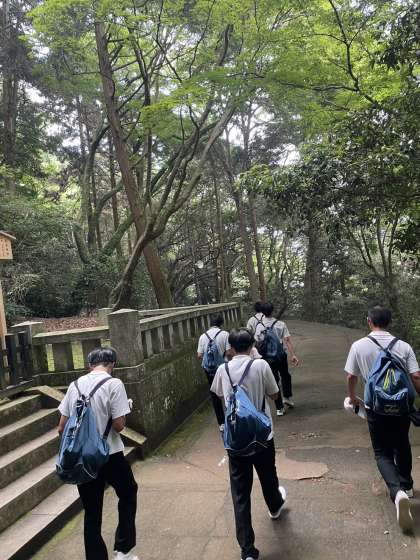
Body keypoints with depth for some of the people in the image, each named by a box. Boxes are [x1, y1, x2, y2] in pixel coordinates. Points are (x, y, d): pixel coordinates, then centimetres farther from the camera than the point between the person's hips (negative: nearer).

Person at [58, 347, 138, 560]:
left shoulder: (75, 385, 2)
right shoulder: (114, 384, -13)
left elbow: (62, 427, 4)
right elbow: (118, 425, -16)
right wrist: (125, 409, 3)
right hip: (110, 455, -4)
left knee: (92, 512, 16)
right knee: (128, 495, 22)